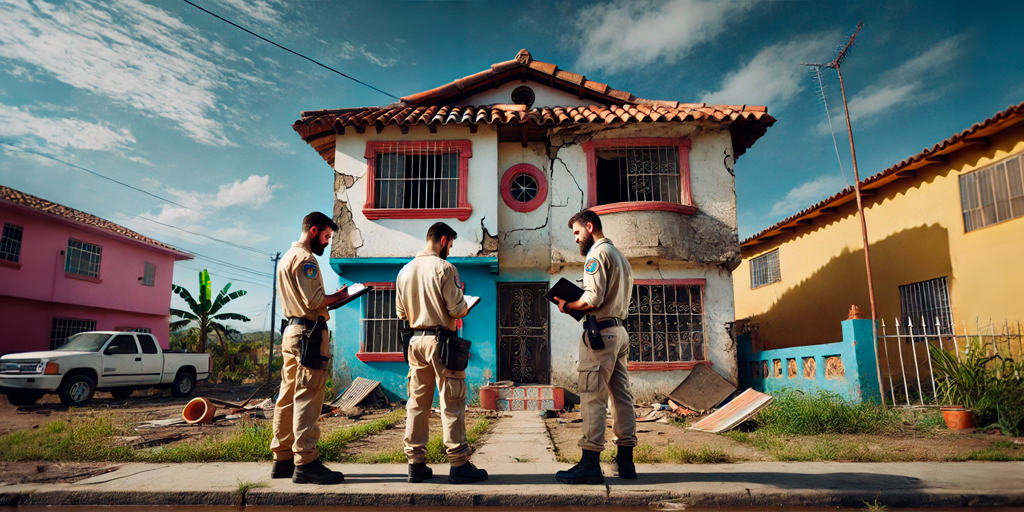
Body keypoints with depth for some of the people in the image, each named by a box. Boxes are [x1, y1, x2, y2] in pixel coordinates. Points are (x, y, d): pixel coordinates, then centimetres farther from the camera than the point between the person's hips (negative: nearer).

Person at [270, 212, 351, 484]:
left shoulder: (286, 257, 22)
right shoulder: (304, 258, -10)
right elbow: (314, 301, -18)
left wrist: (332, 297, 12)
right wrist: (338, 297, -3)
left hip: (292, 331, 10)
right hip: (309, 333, -10)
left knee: (288, 398, 12)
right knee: (307, 399, -9)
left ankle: (283, 459, 18)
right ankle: (306, 462, -7)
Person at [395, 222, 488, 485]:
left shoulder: (404, 270, 8)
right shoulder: (444, 268, -11)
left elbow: (401, 312, 12)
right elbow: (458, 310, -15)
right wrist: (464, 304, 6)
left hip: (416, 340, 6)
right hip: (441, 340, -6)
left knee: (417, 402, 12)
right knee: (452, 403, 0)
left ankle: (416, 464, 17)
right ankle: (459, 465, 5)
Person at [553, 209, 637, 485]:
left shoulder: (597, 253, -8)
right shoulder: (620, 256, 21)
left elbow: (593, 299, -18)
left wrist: (567, 306, -4)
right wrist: (577, 302, 13)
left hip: (601, 332, -10)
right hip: (620, 330, 10)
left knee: (592, 397, -8)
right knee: (621, 394, 10)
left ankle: (590, 463, -7)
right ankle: (625, 459, 15)